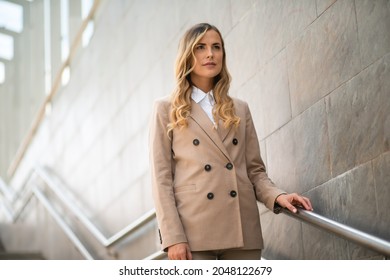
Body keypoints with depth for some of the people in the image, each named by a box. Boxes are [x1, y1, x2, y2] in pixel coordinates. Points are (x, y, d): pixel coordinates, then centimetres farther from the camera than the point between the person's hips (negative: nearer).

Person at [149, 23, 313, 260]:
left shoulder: (240, 109, 20)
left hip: (243, 229, 3)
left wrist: (277, 196, -5)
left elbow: (254, 169, 17)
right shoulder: (167, 110, 9)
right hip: (194, 229, -3)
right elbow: (161, 177, 1)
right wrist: (173, 237, -10)